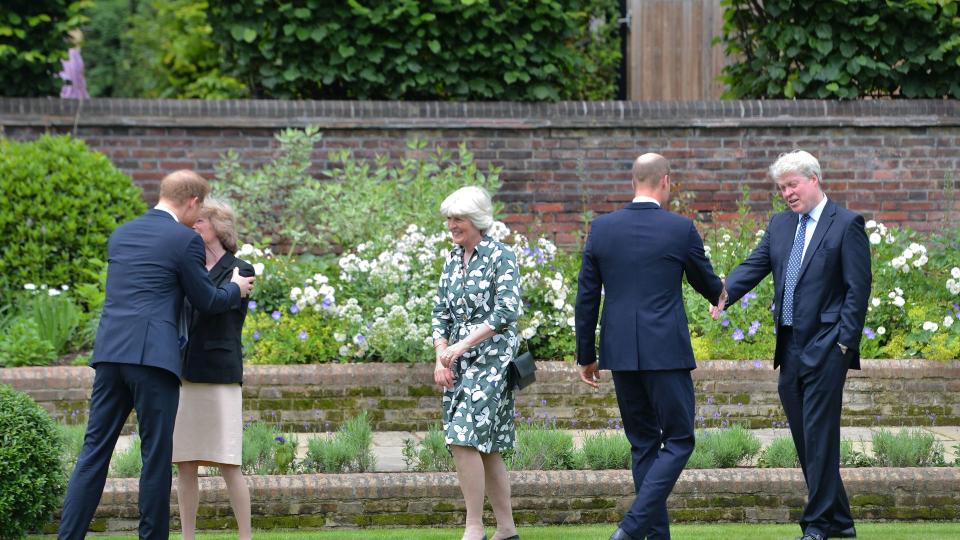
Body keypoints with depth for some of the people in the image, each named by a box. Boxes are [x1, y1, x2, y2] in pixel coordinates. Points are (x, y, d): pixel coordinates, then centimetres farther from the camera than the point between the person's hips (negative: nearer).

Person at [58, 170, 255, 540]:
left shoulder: (121, 235, 17)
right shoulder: (185, 240, -4)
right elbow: (208, 301, 3)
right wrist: (237, 288, 24)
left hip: (110, 352, 6)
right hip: (153, 356, -6)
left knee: (95, 449, 6)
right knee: (156, 454, 2)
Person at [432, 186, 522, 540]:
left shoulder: (501, 258, -8)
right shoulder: (453, 261, 13)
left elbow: (506, 312, -16)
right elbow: (441, 313, 13)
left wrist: (463, 344, -20)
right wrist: (441, 358, 1)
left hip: (491, 360, -7)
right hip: (459, 364, 7)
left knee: (464, 439, -17)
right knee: (486, 448, 8)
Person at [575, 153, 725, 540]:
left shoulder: (602, 228, 3)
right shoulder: (681, 229, -5)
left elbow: (586, 298, 5)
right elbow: (706, 283, 12)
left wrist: (585, 356, 14)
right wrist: (719, 293, 37)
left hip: (620, 352, 4)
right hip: (666, 351, -4)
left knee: (643, 444, 13)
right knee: (678, 441, 2)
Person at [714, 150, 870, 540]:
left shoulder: (846, 225, -5)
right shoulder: (780, 225, 14)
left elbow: (857, 289, -8)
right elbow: (754, 266, 6)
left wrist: (845, 342, -14)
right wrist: (722, 295, -13)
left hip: (825, 347, -7)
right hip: (790, 347, 7)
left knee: (819, 435, -8)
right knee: (804, 437, 10)